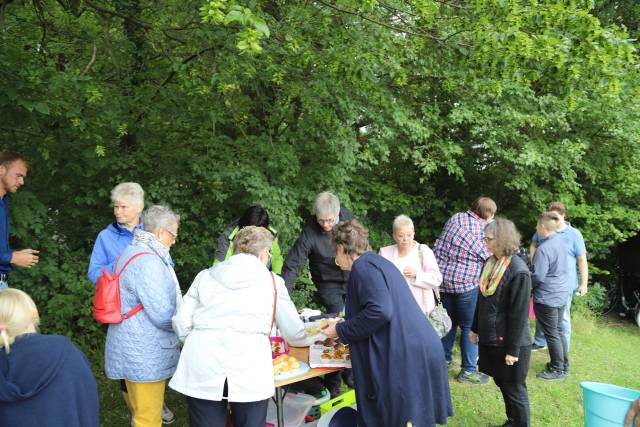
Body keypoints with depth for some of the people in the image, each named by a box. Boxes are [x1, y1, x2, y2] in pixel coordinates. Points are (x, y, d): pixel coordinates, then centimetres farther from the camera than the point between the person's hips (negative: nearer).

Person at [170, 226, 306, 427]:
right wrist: (304, 331, 36)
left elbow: (181, 324, 9)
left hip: (201, 371, 2)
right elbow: (293, 332, 13)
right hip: (250, 373, -2)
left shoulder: (205, 276, 13)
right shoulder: (272, 281, 8)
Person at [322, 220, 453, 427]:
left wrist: (341, 331, -12)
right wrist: (344, 324, 38)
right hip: (416, 355, 9)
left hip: (405, 358, -9)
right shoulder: (376, 261, 17)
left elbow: (380, 311, -25)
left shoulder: (363, 266, -11)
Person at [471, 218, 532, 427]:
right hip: (490, 338, 8)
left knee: (514, 388, 8)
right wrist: (476, 328, 17)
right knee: (502, 383, 20)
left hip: (508, 342, -8)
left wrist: (513, 349, -17)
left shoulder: (518, 271, -21)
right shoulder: (490, 263, 3)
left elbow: (519, 314, -19)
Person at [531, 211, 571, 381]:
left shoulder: (543, 249, -24)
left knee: (552, 334, 3)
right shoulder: (559, 242, 5)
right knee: (558, 331, 19)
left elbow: (538, 277, -23)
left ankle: (557, 370, 13)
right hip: (561, 293, 9)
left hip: (547, 297, -9)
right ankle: (564, 365, 29)